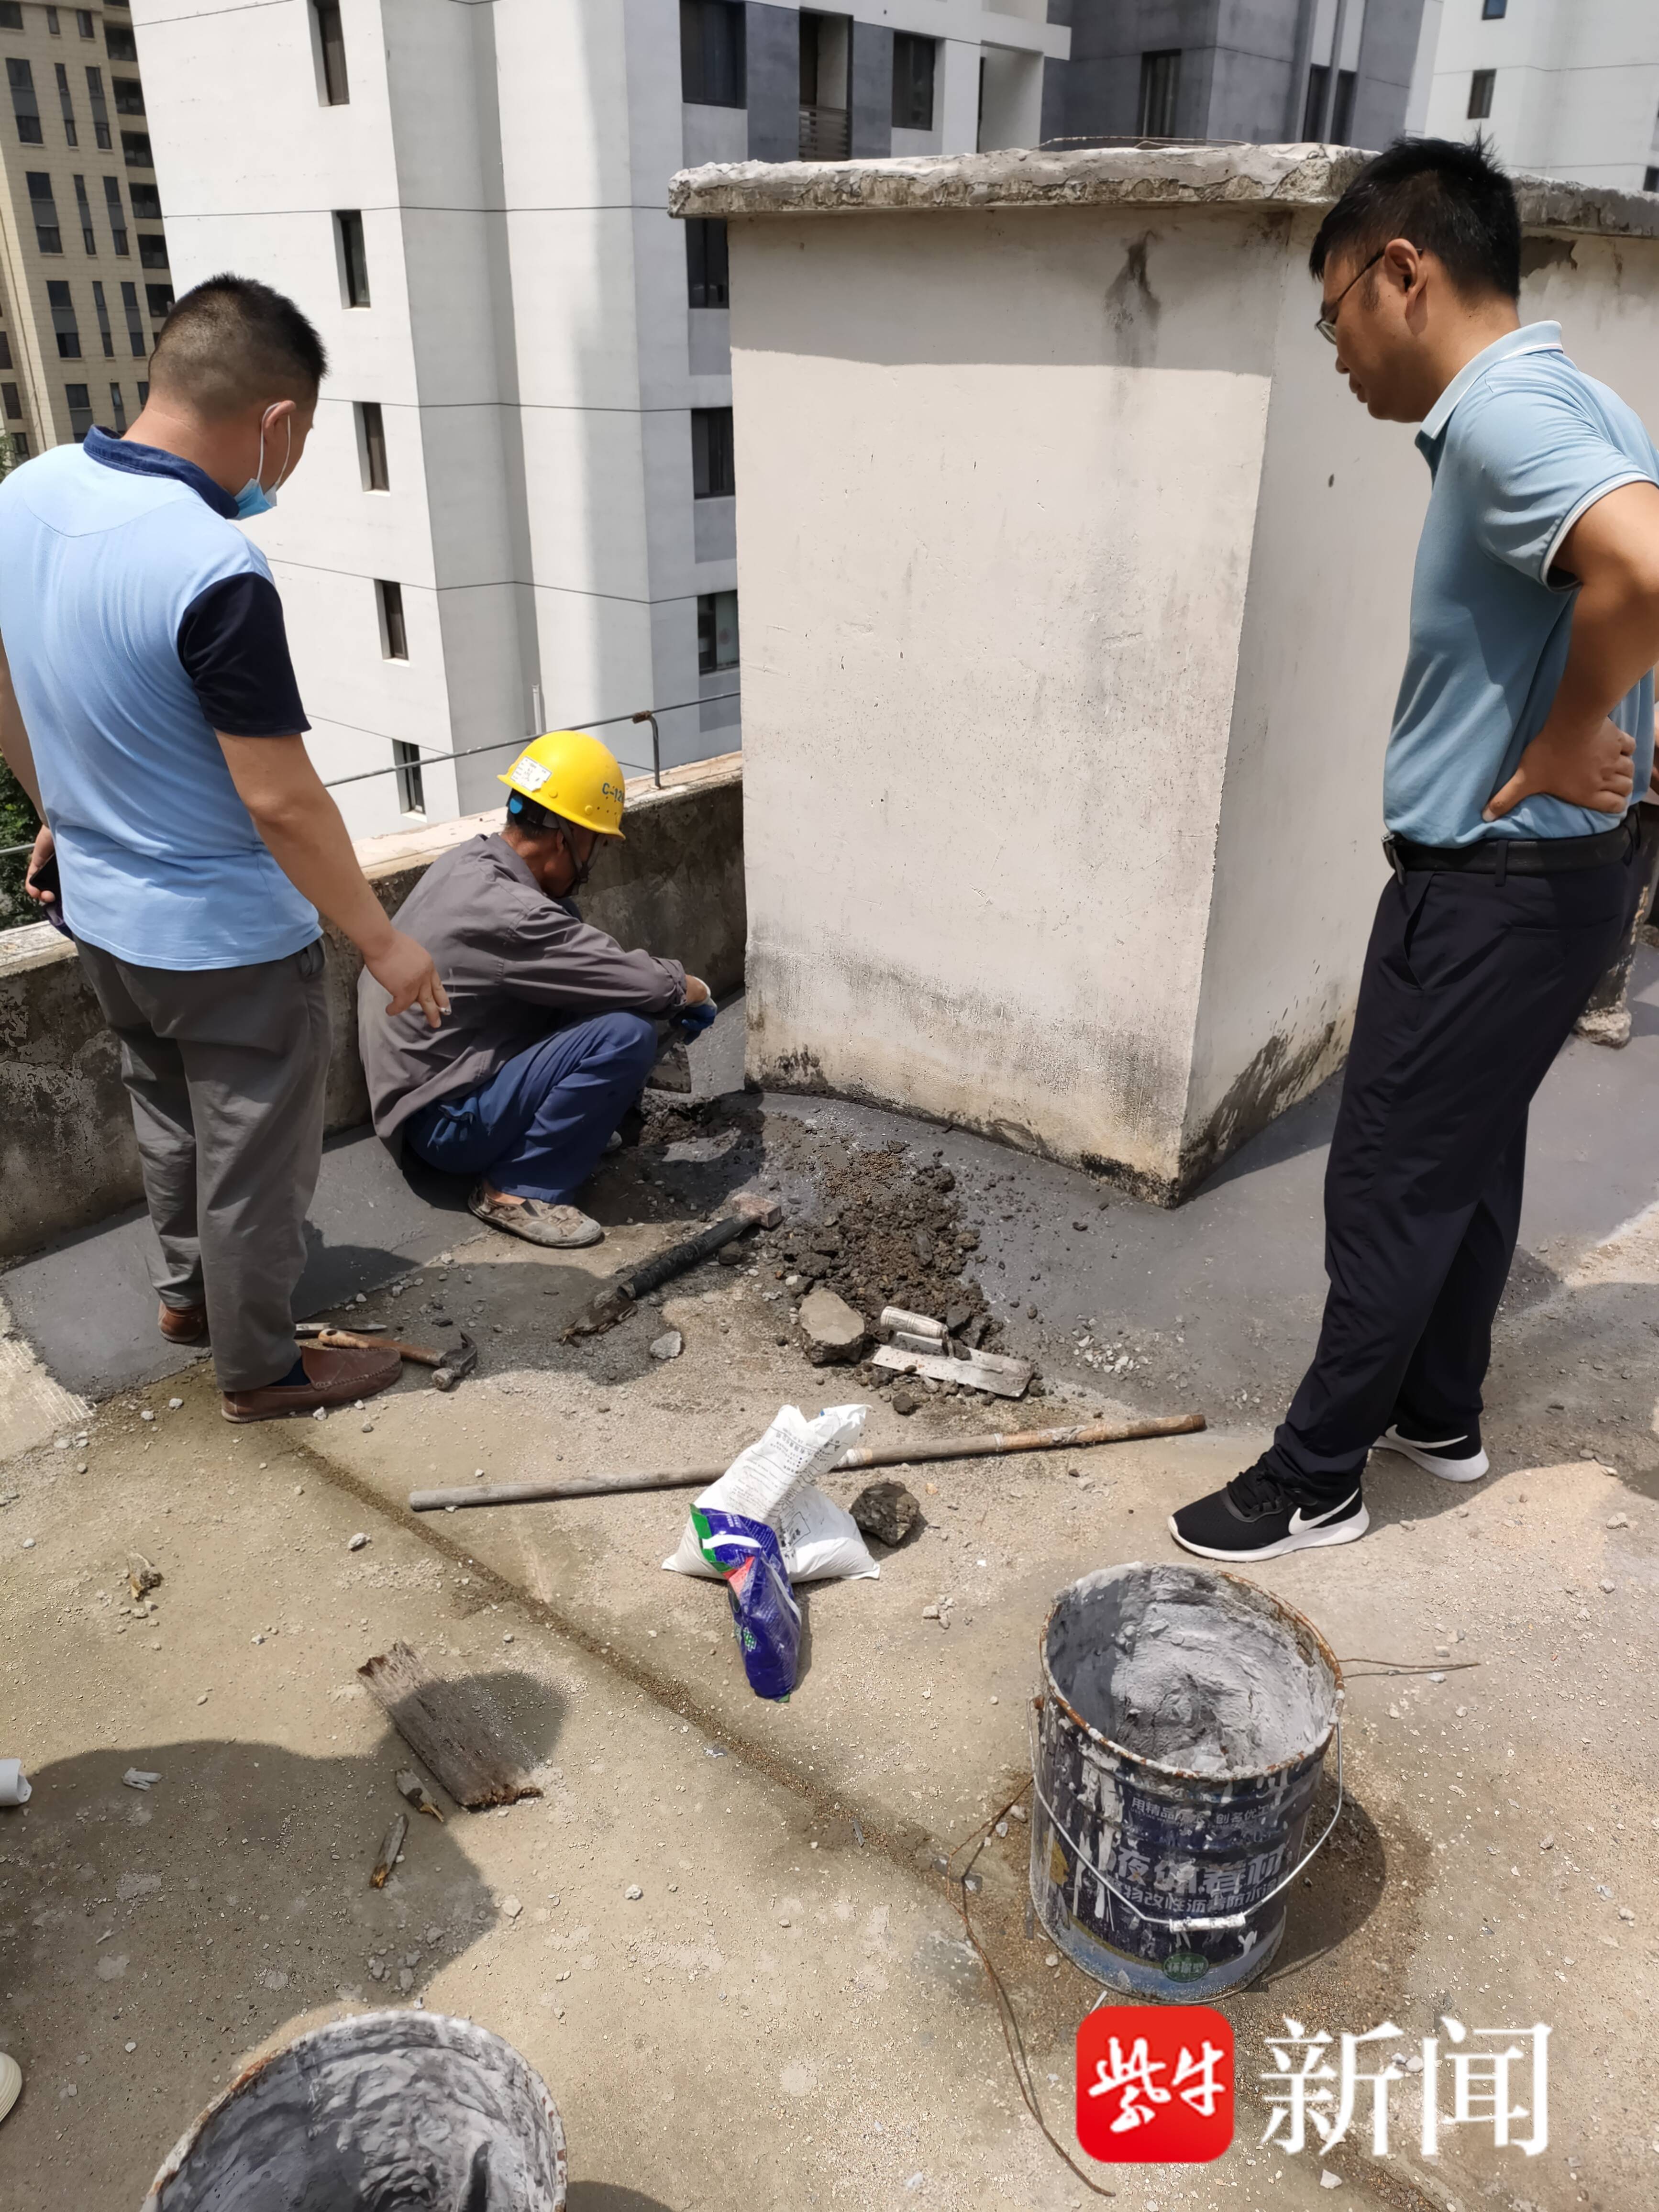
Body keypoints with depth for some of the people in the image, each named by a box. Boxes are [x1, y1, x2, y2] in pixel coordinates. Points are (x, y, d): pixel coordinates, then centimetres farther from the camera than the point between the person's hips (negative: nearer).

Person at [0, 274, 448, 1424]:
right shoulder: (215, 573, -30)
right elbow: (280, 801, -26)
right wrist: (384, 942, -15)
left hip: (102, 908, 8)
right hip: (226, 938, -8)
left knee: (173, 1114, 28)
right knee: (256, 1157, 12)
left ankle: (190, 1289, 49)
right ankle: (260, 1366, 31)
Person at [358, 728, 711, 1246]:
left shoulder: (469, 861, 2)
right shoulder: (506, 913, -27)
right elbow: (648, 985, -24)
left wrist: (669, 988, 9)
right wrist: (695, 992, -2)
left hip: (432, 1078, 10)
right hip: (446, 1121, -10)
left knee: (603, 999, 9)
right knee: (627, 1034, -24)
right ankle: (520, 1188, -13)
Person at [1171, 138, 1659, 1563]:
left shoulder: (1502, 412, -20)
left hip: (1497, 886, -10)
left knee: (1390, 1185, 1)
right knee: (1469, 1162, 20)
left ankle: (1317, 1478, 17)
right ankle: (1439, 1417, 37)